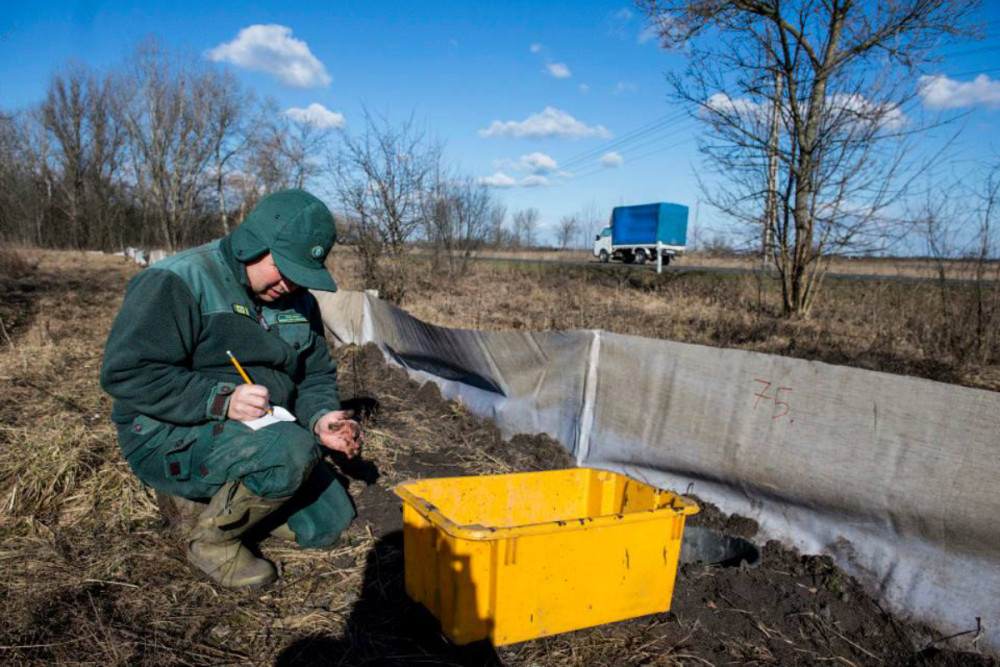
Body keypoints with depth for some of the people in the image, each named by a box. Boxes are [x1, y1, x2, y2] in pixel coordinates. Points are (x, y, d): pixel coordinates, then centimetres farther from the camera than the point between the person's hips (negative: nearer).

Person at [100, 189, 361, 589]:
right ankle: (212, 541, -7)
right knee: (293, 450, -34)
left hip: (260, 433, 8)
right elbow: (125, 372, -22)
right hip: (171, 441, -7)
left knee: (330, 521, 7)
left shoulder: (297, 299, 3)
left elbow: (316, 374, 9)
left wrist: (321, 417, -13)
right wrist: (221, 400, -31)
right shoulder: (177, 282, -18)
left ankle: (216, 499, 21)